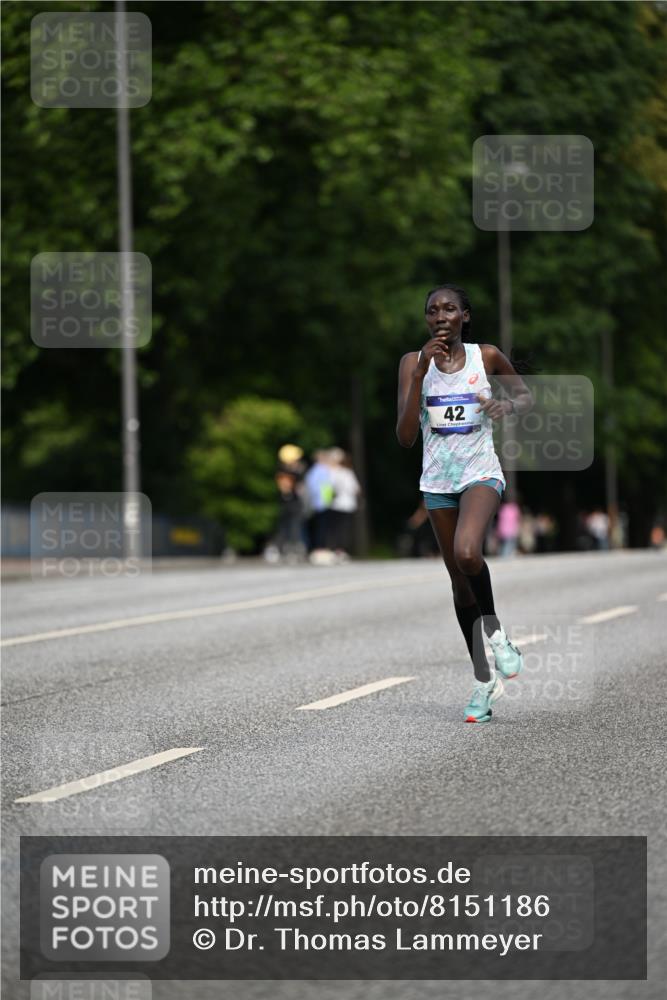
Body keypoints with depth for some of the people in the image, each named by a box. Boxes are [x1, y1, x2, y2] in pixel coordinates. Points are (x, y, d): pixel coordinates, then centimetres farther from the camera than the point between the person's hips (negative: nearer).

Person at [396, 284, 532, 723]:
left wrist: (507, 405, -10)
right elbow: (405, 437, -9)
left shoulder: (486, 356, -3)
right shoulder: (414, 362, -2)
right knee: (460, 582, 8)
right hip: (438, 479, 3)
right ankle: (484, 680, 20)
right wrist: (422, 373, -18)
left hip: (481, 472, -3)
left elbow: (526, 394, 14)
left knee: (467, 553, -31)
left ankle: (494, 630, -4)